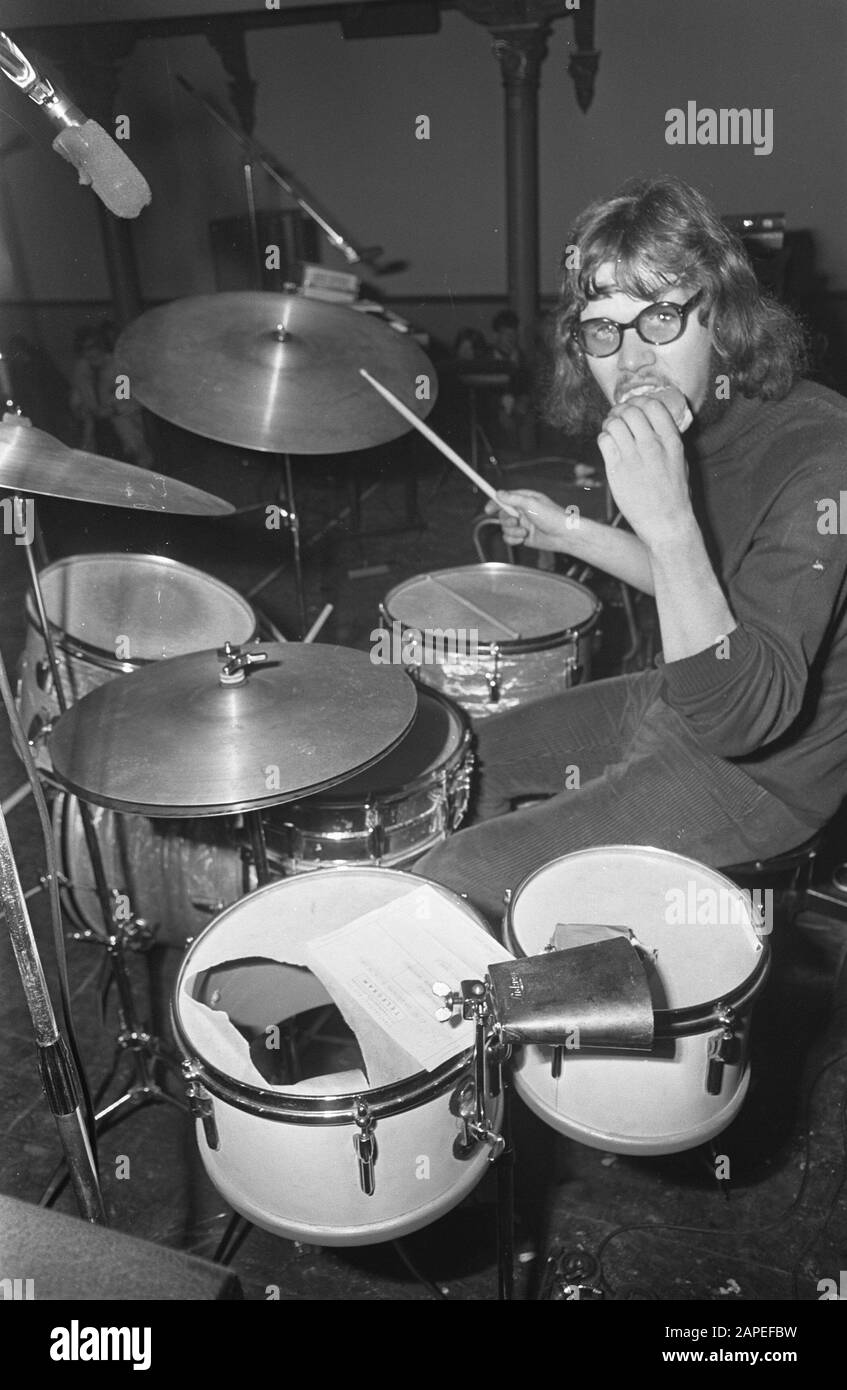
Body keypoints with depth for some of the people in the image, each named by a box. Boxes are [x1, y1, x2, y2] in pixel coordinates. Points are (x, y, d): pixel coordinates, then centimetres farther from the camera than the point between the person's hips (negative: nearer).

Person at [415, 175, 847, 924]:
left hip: (761, 772, -9)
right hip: (677, 703, 9)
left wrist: (669, 522, -46)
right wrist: (570, 534, 9)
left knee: (450, 884, -12)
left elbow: (738, 715, -35)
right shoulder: (698, 422, -1)